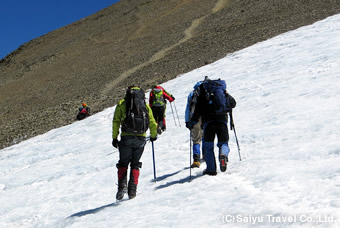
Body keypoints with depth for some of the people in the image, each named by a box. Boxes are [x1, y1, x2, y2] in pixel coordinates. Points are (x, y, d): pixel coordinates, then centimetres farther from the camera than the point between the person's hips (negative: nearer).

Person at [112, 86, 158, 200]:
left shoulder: (122, 103, 9)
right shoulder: (145, 105, 13)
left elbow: (116, 121, 0)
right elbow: (153, 123, 12)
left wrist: (114, 137, 4)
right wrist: (153, 136, 28)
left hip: (126, 138, -2)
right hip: (140, 139, 2)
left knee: (123, 163, 10)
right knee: (135, 164, 12)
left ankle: (122, 185, -11)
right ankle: (132, 190, 4)